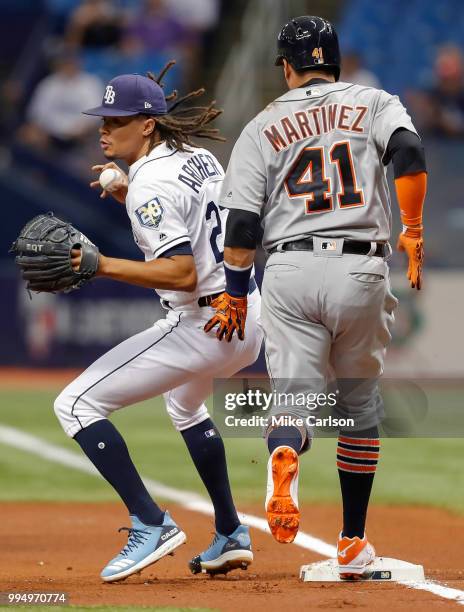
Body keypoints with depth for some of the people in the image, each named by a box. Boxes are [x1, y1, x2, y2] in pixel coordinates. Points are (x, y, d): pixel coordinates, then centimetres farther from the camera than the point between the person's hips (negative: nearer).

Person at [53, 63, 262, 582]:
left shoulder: (150, 185, -18)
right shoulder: (198, 158, 9)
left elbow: (183, 274, -27)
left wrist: (104, 266, -31)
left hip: (201, 324, -10)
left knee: (76, 404, -8)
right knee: (184, 403, 39)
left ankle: (150, 524, -13)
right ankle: (230, 537, 39)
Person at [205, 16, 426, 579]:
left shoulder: (262, 128, 11)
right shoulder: (375, 103, 12)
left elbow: (241, 221, 4)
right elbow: (409, 154, -9)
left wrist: (233, 297, 11)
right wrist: (412, 233, -8)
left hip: (290, 271, 0)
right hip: (361, 270, 0)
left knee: (293, 393, -3)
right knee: (360, 402, 15)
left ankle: (283, 458, -40)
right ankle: (352, 545, 19)